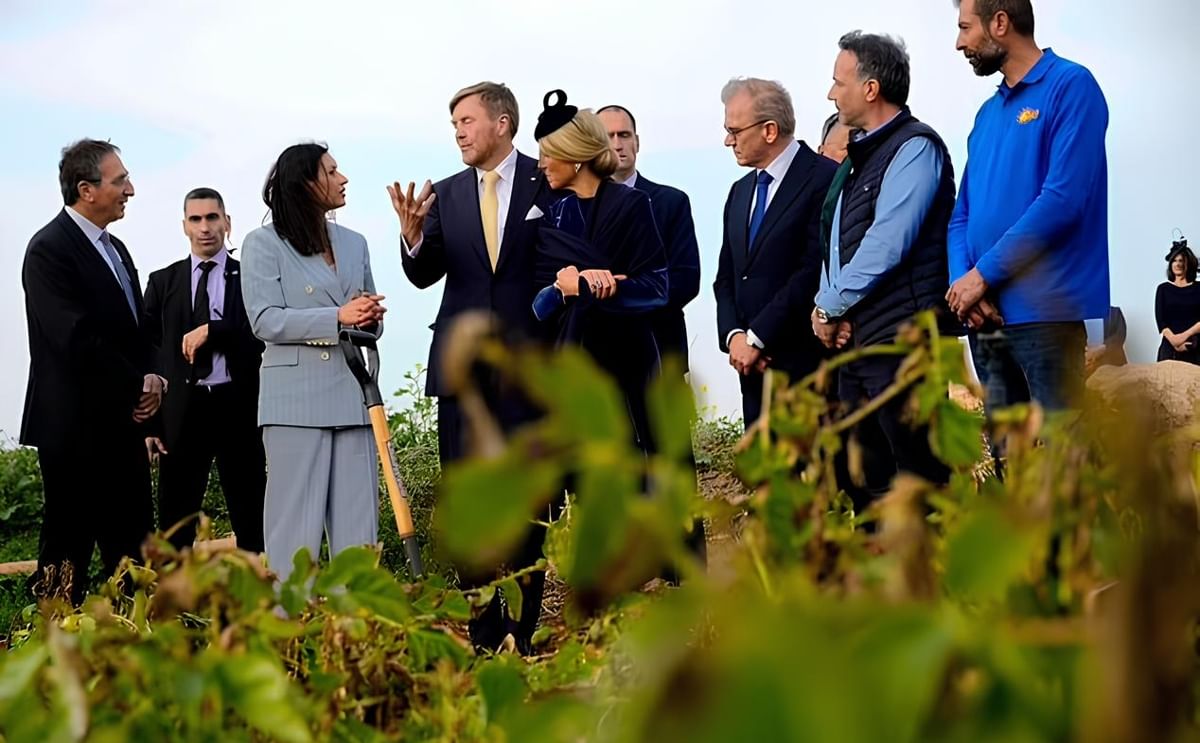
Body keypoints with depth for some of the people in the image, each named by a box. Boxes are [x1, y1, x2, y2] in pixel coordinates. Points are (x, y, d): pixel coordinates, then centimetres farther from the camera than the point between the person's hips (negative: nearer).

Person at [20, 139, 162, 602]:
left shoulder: (115, 249, 16)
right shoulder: (50, 250, -12)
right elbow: (76, 339, -20)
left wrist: (149, 380, 0)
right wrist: (137, 388, -13)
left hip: (121, 424, 8)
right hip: (75, 428, -8)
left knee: (134, 544, 9)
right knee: (68, 546, -1)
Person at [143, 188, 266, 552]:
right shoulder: (163, 282, 12)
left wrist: (211, 331, -15)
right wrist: (148, 421, 2)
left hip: (239, 408, -1)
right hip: (182, 410, 1)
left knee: (252, 520, 2)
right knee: (175, 524, 1)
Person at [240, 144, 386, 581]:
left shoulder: (354, 243, 18)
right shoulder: (263, 244, 2)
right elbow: (265, 320, -8)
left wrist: (371, 318, -3)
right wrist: (338, 317, -18)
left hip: (352, 393, 5)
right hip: (297, 395, -5)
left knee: (358, 521, 2)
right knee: (295, 520, -4)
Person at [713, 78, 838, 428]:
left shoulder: (823, 179, -9)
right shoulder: (741, 192, 18)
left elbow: (814, 272, -16)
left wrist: (757, 338, -14)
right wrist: (733, 335, -2)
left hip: (807, 363, -7)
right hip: (755, 365, 8)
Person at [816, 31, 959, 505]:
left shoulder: (915, 147, -8)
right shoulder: (862, 155, 20)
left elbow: (887, 244, -17)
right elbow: (837, 242, 19)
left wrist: (831, 306, -8)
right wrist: (828, 307, 1)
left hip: (902, 336, -9)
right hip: (854, 339, 9)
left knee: (920, 481, -8)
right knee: (868, 484, 11)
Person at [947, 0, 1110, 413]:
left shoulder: (1070, 87, -5)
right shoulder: (988, 113, 18)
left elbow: (1062, 199, -16)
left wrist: (983, 274, -14)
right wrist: (962, 281, -4)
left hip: (1043, 312, -7)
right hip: (984, 316, 8)